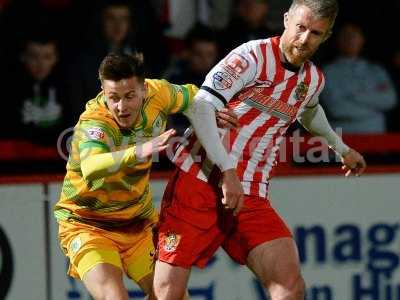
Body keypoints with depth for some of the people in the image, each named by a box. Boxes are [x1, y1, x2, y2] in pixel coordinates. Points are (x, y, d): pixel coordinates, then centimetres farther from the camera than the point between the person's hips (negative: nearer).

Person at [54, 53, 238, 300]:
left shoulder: (157, 93, -13)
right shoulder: (93, 124, -30)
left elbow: (191, 95, 11)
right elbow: (91, 169, -52)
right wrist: (137, 153, -67)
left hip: (140, 223, 6)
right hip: (87, 224, -6)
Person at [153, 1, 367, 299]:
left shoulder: (314, 80, 12)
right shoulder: (253, 56, -10)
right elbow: (202, 107, -20)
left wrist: (341, 147, 53)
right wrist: (228, 171, -26)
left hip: (252, 197, 5)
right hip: (199, 183, -5)